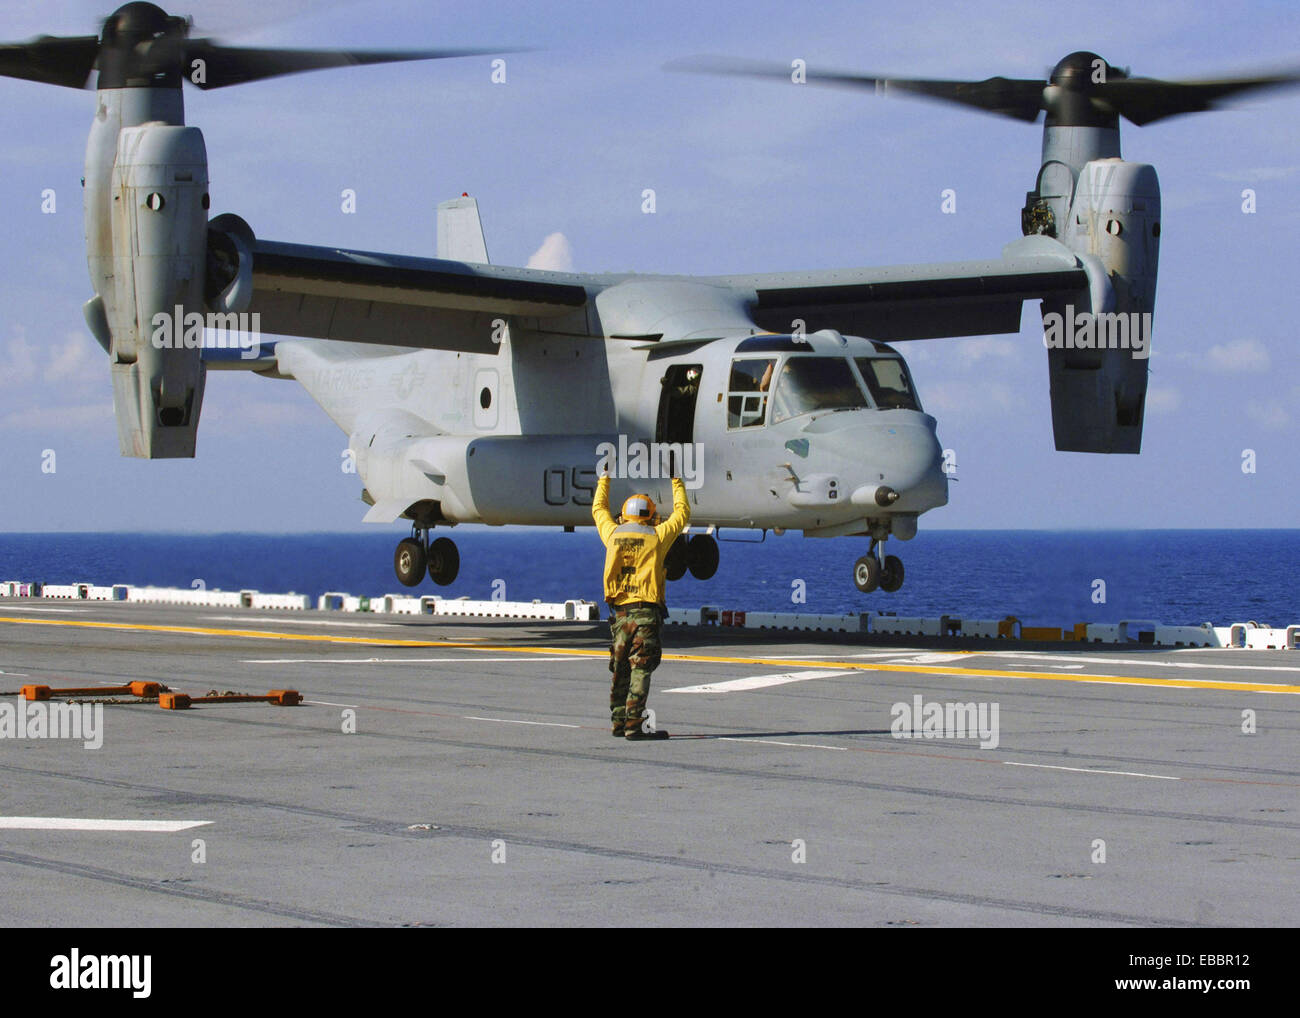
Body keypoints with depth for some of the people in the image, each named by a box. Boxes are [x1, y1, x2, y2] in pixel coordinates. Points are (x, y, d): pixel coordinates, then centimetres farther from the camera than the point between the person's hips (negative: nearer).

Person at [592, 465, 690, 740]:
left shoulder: (613, 534, 8)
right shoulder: (656, 536, 0)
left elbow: (599, 510, 28)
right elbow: (681, 514, 15)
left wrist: (604, 480, 41)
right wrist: (677, 483, 27)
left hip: (620, 611, 4)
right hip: (646, 612, -4)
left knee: (620, 669, 13)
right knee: (641, 669, -7)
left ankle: (618, 723, 17)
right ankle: (634, 726, -14)